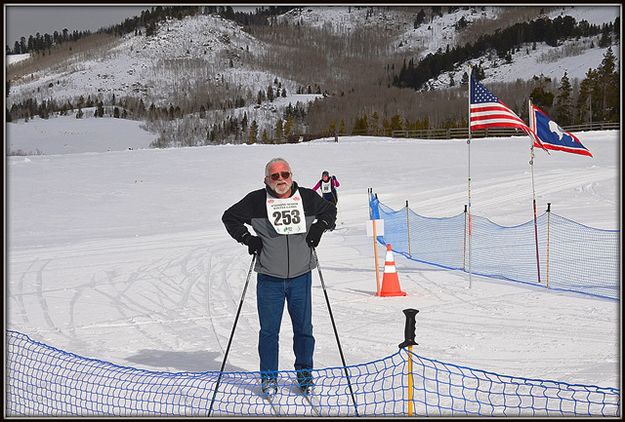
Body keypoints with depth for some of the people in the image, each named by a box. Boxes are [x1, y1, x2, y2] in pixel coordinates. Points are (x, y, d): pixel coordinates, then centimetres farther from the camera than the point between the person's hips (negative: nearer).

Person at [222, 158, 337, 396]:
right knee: (269, 330, 4)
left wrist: (319, 228, 5)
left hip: (301, 276, 2)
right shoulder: (256, 201, -4)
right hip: (269, 278, -1)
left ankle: (305, 374, 24)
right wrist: (247, 239, -3)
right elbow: (230, 217, 9)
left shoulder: (307, 198, 3)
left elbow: (330, 211, 22)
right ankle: (269, 377, 18)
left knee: (304, 329, 7)